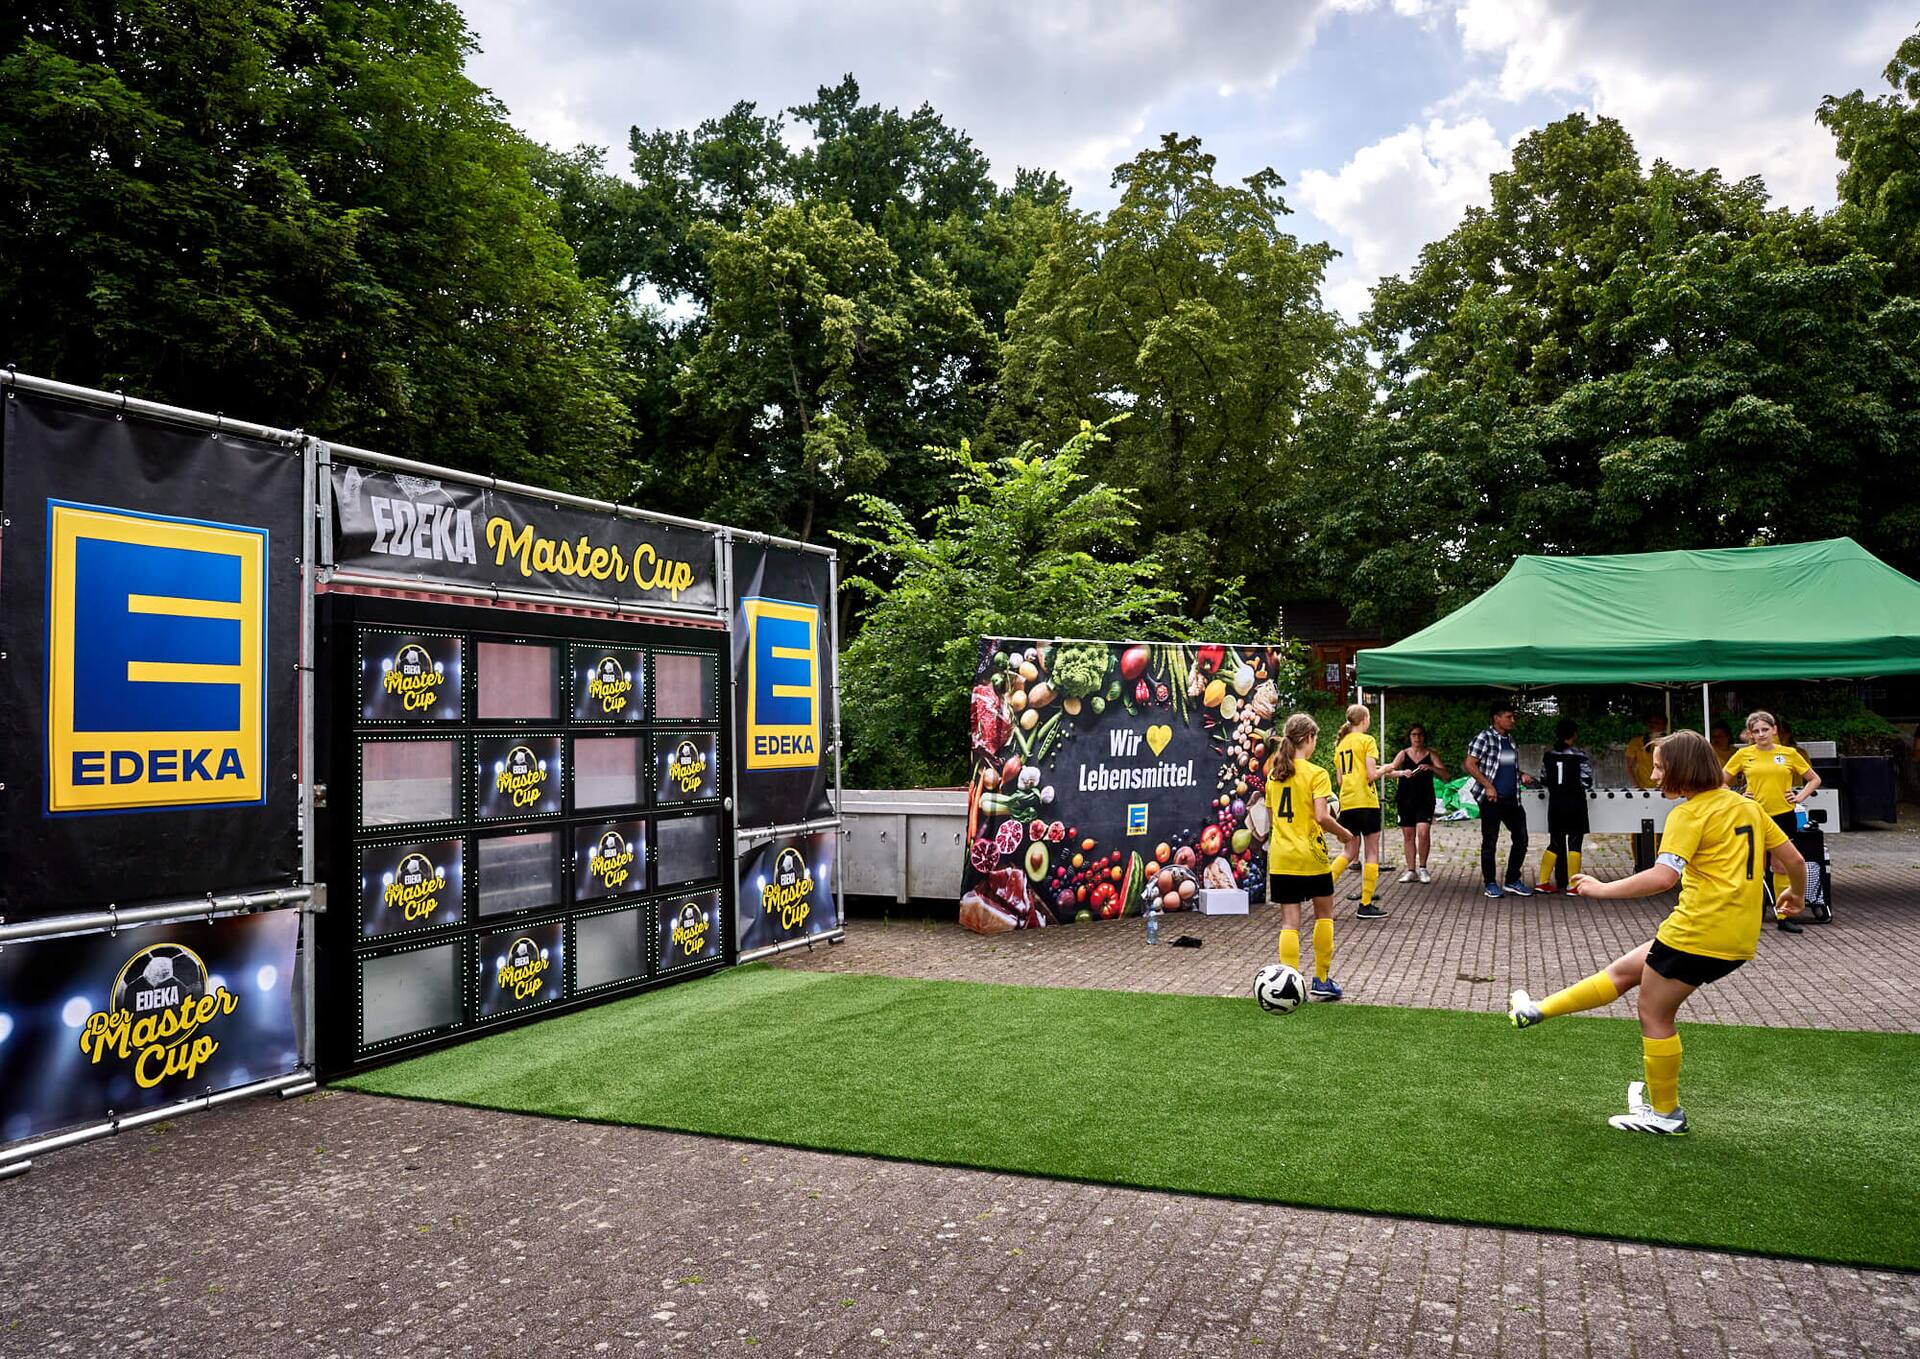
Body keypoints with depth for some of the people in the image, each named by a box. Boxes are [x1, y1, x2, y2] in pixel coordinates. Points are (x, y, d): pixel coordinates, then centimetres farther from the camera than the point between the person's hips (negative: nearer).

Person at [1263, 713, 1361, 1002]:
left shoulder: (1273, 774, 8)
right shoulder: (1316, 774, -10)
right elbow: (1321, 817, -19)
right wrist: (1345, 834, -4)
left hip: (1280, 857, 4)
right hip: (1311, 856, -4)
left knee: (1289, 921, 3)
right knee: (1323, 914, 15)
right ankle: (1322, 982, 20)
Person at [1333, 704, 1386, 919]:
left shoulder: (1341, 743, 14)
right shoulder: (1367, 740, -5)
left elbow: (1340, 779, 13)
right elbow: (1372, 775, -13)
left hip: (1346, 803, 6)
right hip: (1366, 802, -6)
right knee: (1371, 853, 2)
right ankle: (1365, 905, 0)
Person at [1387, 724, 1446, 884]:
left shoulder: (1430, 755, 3)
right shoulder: (1403, 754, 5)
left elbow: (1445, 775, -4)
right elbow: (1389, 772, -4)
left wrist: (1431, 767, -21)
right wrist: (1402, 772, -24)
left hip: (1425, 800, -2)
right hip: (1405, 800, 2)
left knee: (1423, 832, -16)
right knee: (1408, 835, 6)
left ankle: (1422, 868, 0)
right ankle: (1411, 871, 15)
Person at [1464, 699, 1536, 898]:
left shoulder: (1510, 739, 15)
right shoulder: (1484, 738, -9)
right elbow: (1470, 765, -13)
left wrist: (1521, 776, 6)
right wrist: (1488, 785, -18)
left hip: (1512, 799, 8)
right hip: (1492, 799, -7)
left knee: (1521, 839, 8)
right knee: (1490, 842, 1)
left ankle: (1512, 881, 19)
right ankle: (1491, 884, 10)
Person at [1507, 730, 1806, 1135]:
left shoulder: (1690, 813, -13)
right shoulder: (1745, 805, 12)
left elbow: (1664, 876, -24)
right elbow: (1794, 860, 16)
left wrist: (1604, 889, -15)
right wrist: (1796, 895, 36)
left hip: (1699, 931, -9)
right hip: (1740, 937, 9)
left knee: (1654, 1014, 7)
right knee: (1624, 970, 17)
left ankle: (1665, 1115, 19)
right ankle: (1538, 1011, 24)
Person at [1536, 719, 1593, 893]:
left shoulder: (1549, 755, 1)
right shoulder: (1580, 756, -10)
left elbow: (1543, 780, 7)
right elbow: (1587, 782, -8)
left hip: (1555, 803, 4)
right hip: (1575, 803, -4)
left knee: (1555, 843, 11)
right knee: (1574, 844, 2)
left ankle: (1542, 881, 8)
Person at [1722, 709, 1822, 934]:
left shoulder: (1789, 754, 3)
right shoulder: (1743, 755, 0)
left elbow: (1814, 779, 14)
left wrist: (1800, 797, 1)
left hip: (1783, 816, 1)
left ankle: (1782, 917, 16)